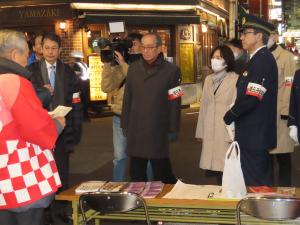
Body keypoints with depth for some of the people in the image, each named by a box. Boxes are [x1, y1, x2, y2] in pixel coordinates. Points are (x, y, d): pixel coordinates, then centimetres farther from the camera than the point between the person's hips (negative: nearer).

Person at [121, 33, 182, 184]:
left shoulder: (171, 70, -3)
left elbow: (175, 102, -4)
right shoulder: (133, 68, 8)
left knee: (162, 174, 5)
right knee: (136, 174, 12)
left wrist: (173, 130, -6)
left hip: (159, 131, -4)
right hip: (136, 131, 4)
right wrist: (125, 125, 9)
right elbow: (127, 99, 11)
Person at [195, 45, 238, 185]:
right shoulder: (208, 79, 14)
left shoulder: (235, 79, -6)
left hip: (227, 130, -6)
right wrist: (200, 131, 14)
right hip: (209, 132, 6)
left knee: (225, 167, -8)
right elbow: (204, 106, 14)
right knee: (212, 165, 6)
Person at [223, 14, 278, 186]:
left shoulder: (263, 60, -17)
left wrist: (229, 116, -10)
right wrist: (234, 116, 6)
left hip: (254, 136, -10)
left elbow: (251, 99, -24)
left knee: (254, 184, -1)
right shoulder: (260, 58, 14)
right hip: (258, 134, 10)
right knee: (263, 182, 17)